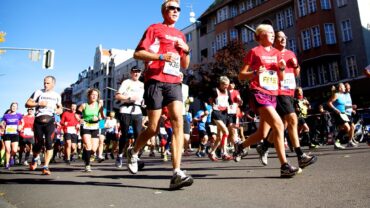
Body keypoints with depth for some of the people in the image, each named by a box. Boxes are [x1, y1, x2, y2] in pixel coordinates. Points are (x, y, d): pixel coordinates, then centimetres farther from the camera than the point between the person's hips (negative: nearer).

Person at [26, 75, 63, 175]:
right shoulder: (38, 92, 8)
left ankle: (46, 167, -6)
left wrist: (58, 110, 1)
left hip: (50, 121, 1)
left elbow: (60, 109, 24)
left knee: (49, 144, -11)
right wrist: (39, 103, -11)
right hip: (38, 121, 0)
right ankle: (35, 158, 35)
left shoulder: (57, 95, 15)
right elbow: (27, 104, 5)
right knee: (39, 144, 3)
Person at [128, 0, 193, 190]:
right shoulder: (154, 28, 7)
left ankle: (177, 173, -19)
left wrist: (186, 50, 4)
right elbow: (137, 53, -2)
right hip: (155, 81, -4)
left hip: (174, 82, 4)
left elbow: (185, 65, 24)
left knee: (178, 121, -16)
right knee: (153, 128, -1)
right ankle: (133, 152, 30)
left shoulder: (180, 35, 22)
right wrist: (161, 56, -15)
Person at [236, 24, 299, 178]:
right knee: (278, 125, -23)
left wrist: (282, 68, -1)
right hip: (259, 94, -7)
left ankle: (240, 146, 35)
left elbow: (281, 78, 19)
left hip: (272, 95, 7)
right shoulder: (254, 52, 0)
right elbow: (241, 75, -2)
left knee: (262, 134, 8)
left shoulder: (276, 53, 17)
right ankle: (284, 166, -19)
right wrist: (255, 73, -19)